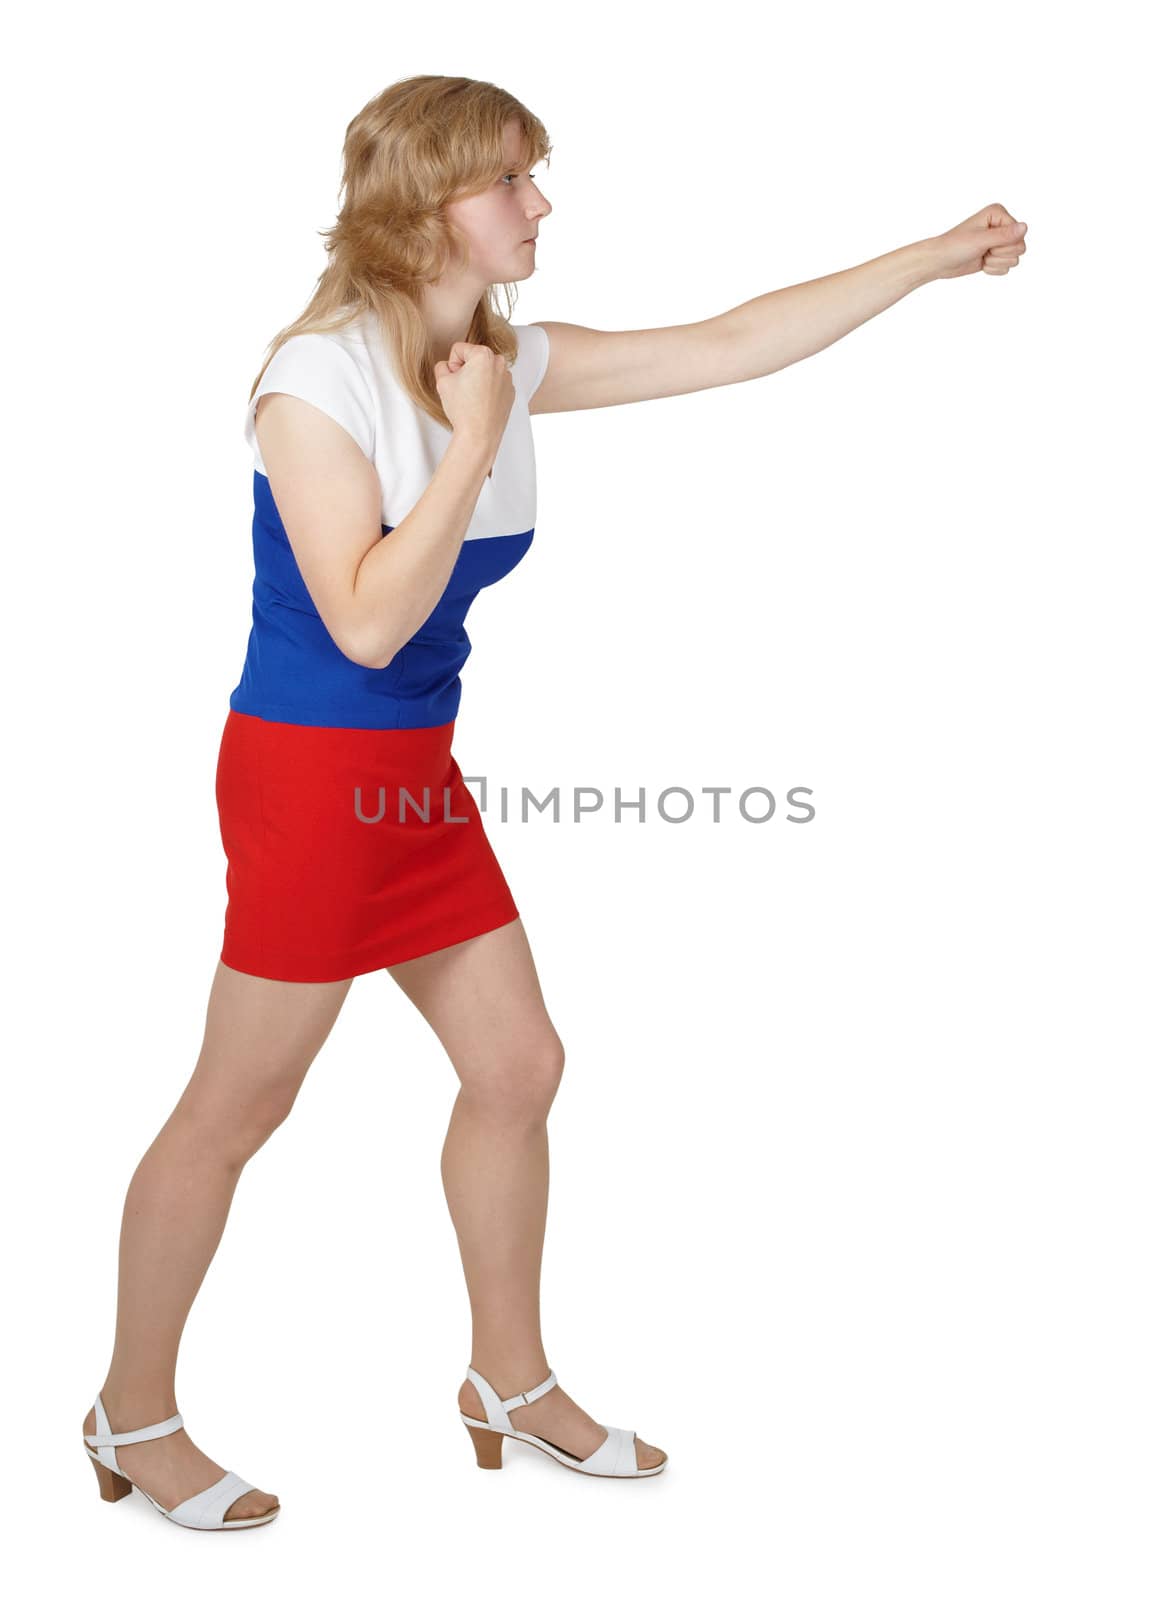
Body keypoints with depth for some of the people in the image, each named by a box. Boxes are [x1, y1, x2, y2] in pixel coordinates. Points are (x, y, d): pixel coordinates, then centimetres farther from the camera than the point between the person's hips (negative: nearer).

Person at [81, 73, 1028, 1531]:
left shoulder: (510, 362, 4)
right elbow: (369, 623, -23)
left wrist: (934, 258, 7)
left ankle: (511, 1381, 30)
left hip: (418, 776, 8)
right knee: (237, 1105, 3)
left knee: (517, 1065, 12)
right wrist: (473, 441, -20)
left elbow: (731, 346, 7)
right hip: (310, 771, -8)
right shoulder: (316, 380, -17)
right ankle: (132, 1416, 23)